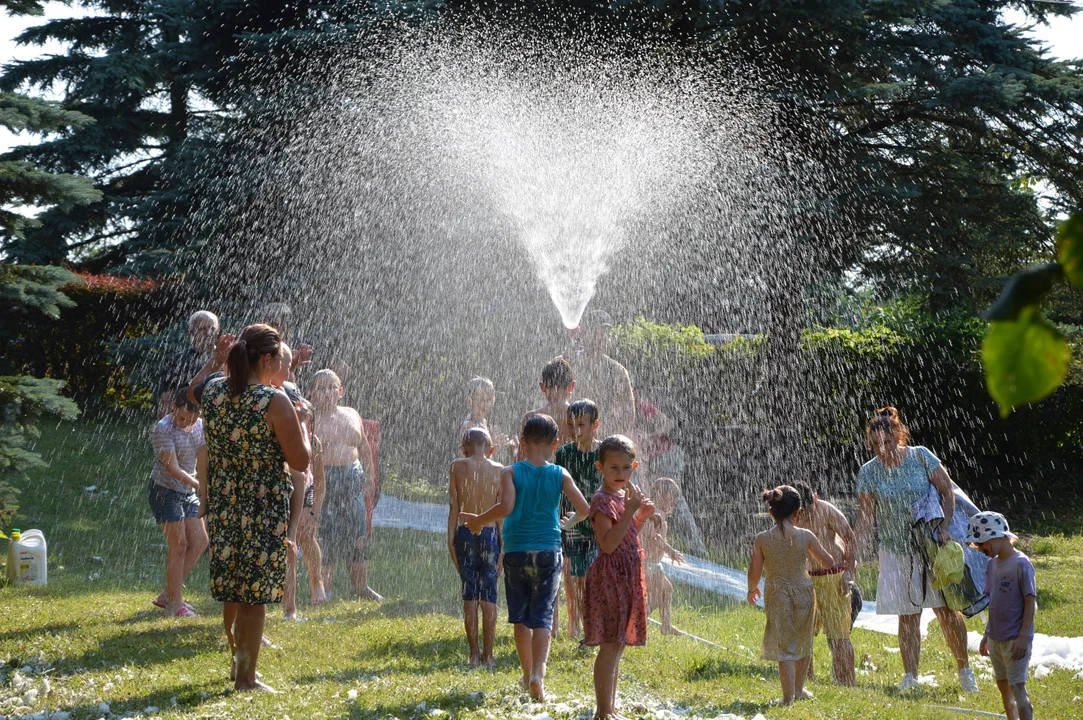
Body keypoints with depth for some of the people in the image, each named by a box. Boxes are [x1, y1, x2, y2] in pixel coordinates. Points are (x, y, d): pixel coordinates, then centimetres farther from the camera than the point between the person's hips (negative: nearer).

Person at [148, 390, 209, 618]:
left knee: (199, 541, 3)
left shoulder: (199, 426, 2)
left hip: (188, 491, 8)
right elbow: (173, 468, -25)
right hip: (165, 490, -8)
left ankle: (167, 596, 12)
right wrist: (200, 486, -34)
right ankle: (174, 604, -1)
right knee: (178, 544, -9)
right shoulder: (163, 430, -20)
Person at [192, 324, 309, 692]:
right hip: (265, 513, -6)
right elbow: (300, 462, -13)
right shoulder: (275, 402, -18)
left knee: (232, 591, 20)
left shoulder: (213, 392, -1)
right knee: (255, 596, 3)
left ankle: (238, 661, 36)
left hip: (222, 507, 6)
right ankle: (246, 678, 8)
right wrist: (302, 426, 3)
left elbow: (192, 390, 26)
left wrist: (216, 359, 33)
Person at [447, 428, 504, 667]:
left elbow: (454, 506, -1)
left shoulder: (458, 466, -1)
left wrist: (450, 539, 4)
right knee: (489, 595, 5)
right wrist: (503, 545, 5)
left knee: (469, 594, 5)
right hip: (490, 534, 0)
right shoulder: (499, 470, 0)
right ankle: (488, 655, 6)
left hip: (465, 533, 0)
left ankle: (474, 654, 5)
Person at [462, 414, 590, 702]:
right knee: (542, 616, -1)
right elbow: (584, 510, -2)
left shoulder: (511, 473, -5)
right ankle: (537, 673, -20)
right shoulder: (560, 475, 0)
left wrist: (479, 521, -6)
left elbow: (506, 506, -20)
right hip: (549, 551, 0)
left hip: (516, 551, 0)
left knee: (520, 617, 15)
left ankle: (528, 674, 24)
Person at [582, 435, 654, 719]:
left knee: (618, 645, 14)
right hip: (609, 576, -9)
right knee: (610, 645, -8)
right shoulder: (602, 500, -15)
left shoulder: (627, 494, 13)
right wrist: (630, 511, -27)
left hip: (628, 577, 9)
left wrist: (642, 516, 7)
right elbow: (608, 544, -24)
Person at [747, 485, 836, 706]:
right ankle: (799, 689, 34)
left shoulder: (762, 539, -10)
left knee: (784, 646, 6)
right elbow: (828, 562, 4)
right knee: (804, 642, 21)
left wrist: (752, 589, 18)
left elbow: (754, 573, -3)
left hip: (777, 595, -1)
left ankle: (789, 696, 2)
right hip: (804, 592, 1)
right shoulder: (805, 536, -9)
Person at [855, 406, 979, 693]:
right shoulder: (868, 473, -3)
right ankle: (910, 677, 11)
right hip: (896, 553, 1)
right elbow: (865, 519, -1)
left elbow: (947, 491, -2)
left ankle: (964, 669, 16)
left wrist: (944, 527, -14)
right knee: (907, 616, 4)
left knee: (947, 610, 1)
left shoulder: (921, 457, -6)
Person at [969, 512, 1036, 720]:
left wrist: (1023, 637, -19)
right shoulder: (992, 564, 9)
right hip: (995, 638, 8)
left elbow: (1031, 601, -15)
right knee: (1003, 687, 13)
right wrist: (987, 635, 18)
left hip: (1015, 639, -8)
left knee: (1017, 687, -10)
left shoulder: (1021, 564, -14)